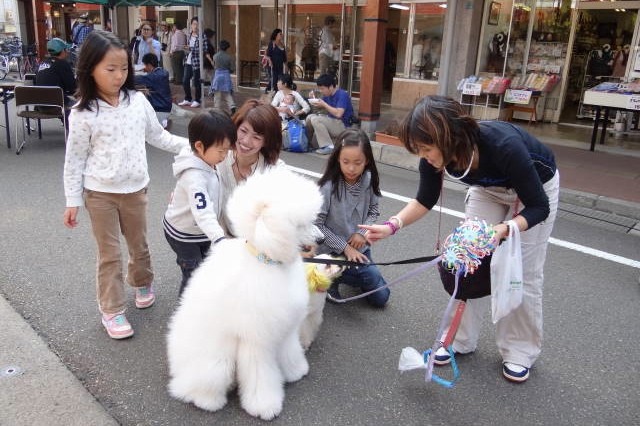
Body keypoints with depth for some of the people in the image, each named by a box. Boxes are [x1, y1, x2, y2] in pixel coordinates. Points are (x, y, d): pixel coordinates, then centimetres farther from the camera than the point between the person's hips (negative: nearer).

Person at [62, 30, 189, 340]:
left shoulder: (138, 101, -3)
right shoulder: (83, 114, -12)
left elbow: (157, 136, 11)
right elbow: (74, 160, -6)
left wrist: (188, 145, 3)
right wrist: (72, 201, -5)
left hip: (135, 189, 3)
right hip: (100, 194, -3)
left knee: (139, 245, 20)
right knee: (110, 255, 6)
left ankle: (142, 283, 46)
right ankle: (112, 310, 21)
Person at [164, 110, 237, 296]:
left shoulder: (203, 161, -8)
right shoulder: (194, 177, -38)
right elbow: (203, 213, -49)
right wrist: (219, 239, -59)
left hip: (200, 231, 9)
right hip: (183, 234, -9)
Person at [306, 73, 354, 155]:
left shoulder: (342, 95, -17)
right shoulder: (327, 95, 8)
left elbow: (338, 114, -28)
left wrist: (324, 104, -21)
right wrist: (315, 100, -5)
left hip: (343, 126, -9)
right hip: (332, 122, 9)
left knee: (315, 119, -22)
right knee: (309, 118, 4)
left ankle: (328, 147, -20)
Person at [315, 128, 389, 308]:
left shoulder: (369, 180, -9)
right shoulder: (328, 187, -24)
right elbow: (317, 225, -18)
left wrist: (362, 232, -12)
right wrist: (344, 247, -16)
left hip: (359, 248, 5)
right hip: (333, 252, -5)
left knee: (380, 298, 10)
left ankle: (341, 274, 27)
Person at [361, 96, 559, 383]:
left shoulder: (503, 145, -43)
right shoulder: (434, 156, -28)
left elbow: (538, 207, -30)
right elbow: (425, 201, -10)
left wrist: (501, 230, -47)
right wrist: (392, 225, -26)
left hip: (537, 188, -4)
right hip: (488, 188, 4)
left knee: (523, 272, -3)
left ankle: (520, 351, 16)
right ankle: (461, 340, 15)